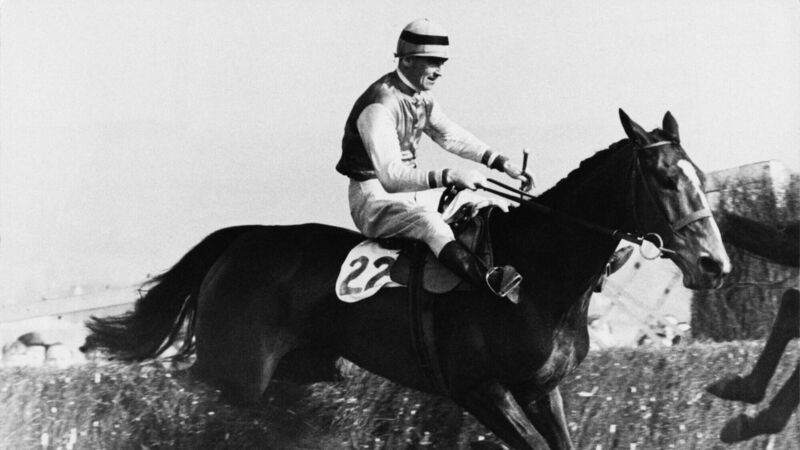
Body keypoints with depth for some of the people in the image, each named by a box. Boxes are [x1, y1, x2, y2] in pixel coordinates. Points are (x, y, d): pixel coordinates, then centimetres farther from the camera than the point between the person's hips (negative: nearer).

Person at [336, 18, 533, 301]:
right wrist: (449, 177, -40)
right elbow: (391, 176, -31)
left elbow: (451, 136, 17)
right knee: (428, 221, -34)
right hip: (374, 197, -11)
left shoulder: (422, 97, 6)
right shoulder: (380, 105, -23)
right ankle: (490, 282, -55)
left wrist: (502, 163, 5)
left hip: (410, 192, 11)